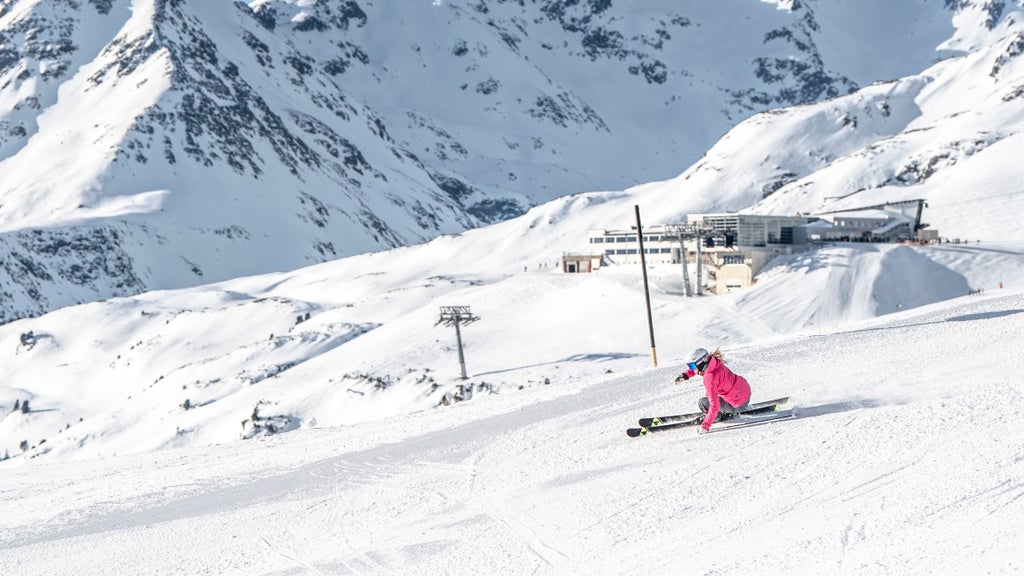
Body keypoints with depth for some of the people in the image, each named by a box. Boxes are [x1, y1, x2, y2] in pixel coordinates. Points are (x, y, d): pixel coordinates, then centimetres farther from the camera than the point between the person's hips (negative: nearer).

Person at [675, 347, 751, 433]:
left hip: (740, 404, -8)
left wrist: (705, 426, -26)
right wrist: (685, 375, 7)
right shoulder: (711, 361, -6)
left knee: (702, 403, -7)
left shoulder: (709, 378, -28)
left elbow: (714, 406, -30)